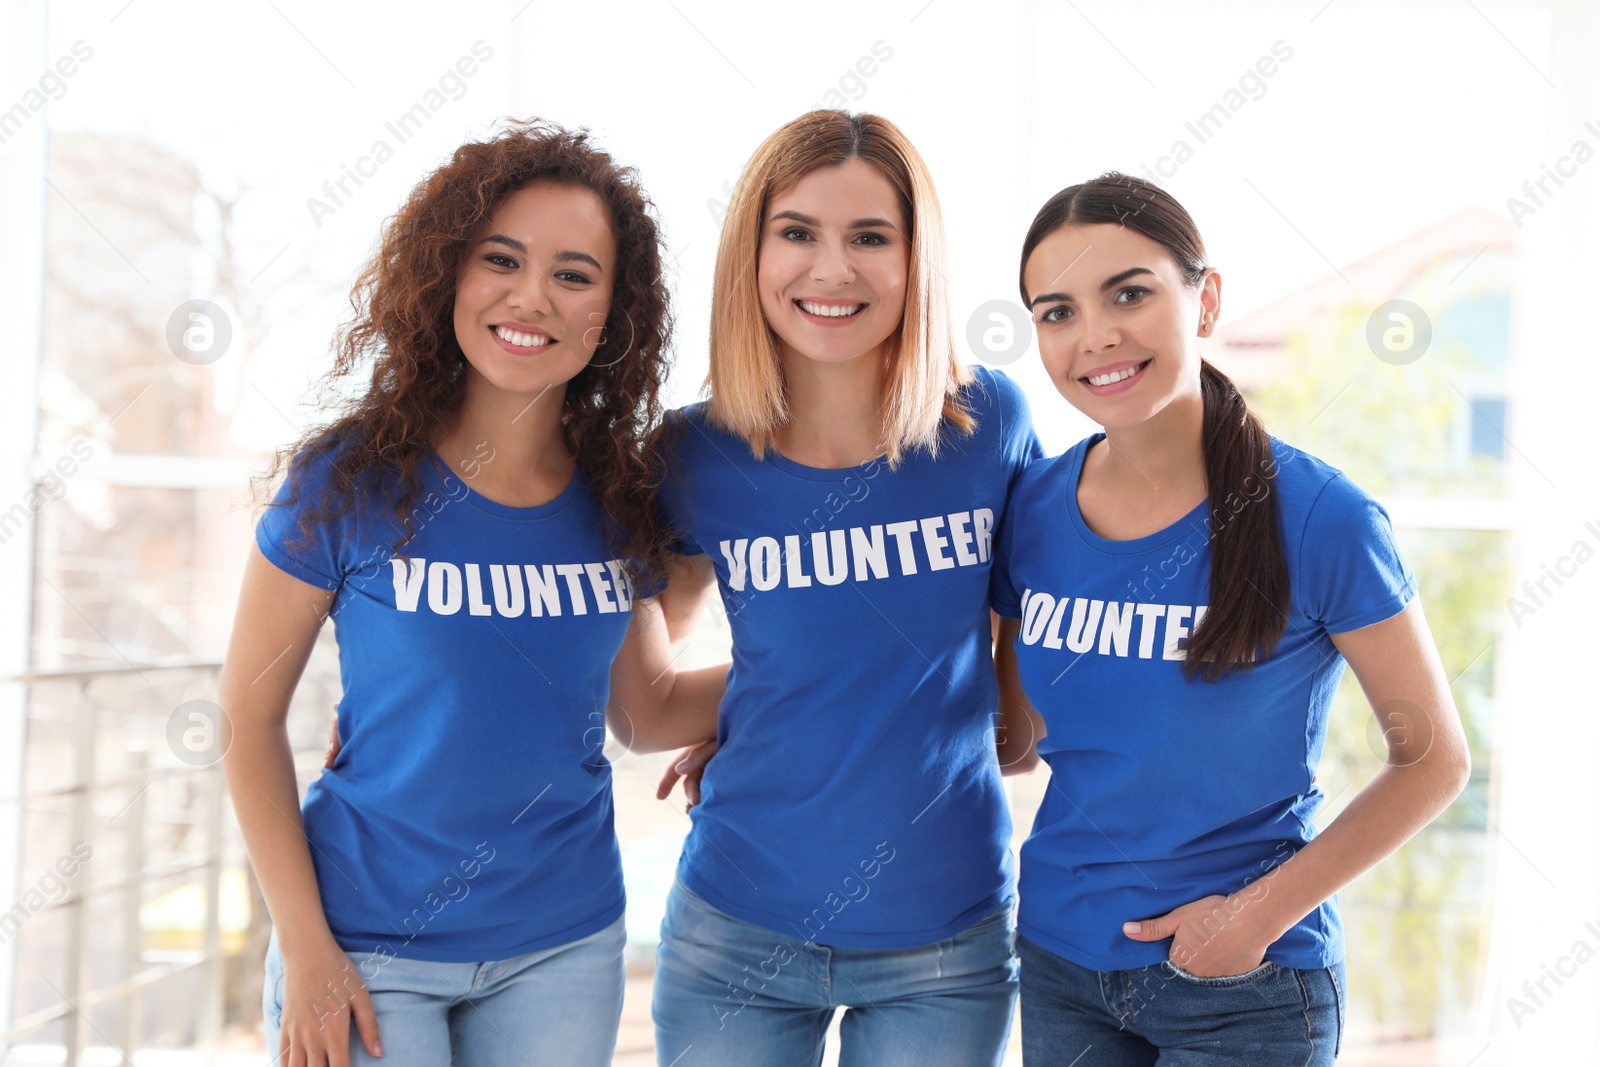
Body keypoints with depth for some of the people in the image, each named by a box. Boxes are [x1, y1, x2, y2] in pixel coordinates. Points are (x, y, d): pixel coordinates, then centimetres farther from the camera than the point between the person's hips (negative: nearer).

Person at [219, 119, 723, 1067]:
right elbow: (252, 713, -6)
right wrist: (304, 949, -10)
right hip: (371, 946, -3)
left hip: (564, 950, 3)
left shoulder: (619, 499, -1)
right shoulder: (350, 480, -10)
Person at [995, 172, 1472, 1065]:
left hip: (1247, 989, -4)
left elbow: (1433, 759, -8)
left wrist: (1263, 911, -13)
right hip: (1059, 958, 4)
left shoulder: (1320, 520, -15)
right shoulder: (1035, 507, -3)